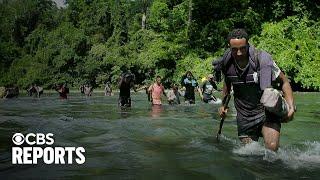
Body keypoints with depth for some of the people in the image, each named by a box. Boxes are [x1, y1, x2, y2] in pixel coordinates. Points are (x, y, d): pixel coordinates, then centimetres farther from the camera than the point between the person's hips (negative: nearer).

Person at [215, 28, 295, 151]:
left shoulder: (261, 59, -17)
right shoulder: (227, 64, -6)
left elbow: (284, 81, -8)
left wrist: (290, 106, -18)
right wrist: (224, 105, 11)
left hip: (267, 110, -3)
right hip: (244, 117, 3)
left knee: (272, 147, -23)